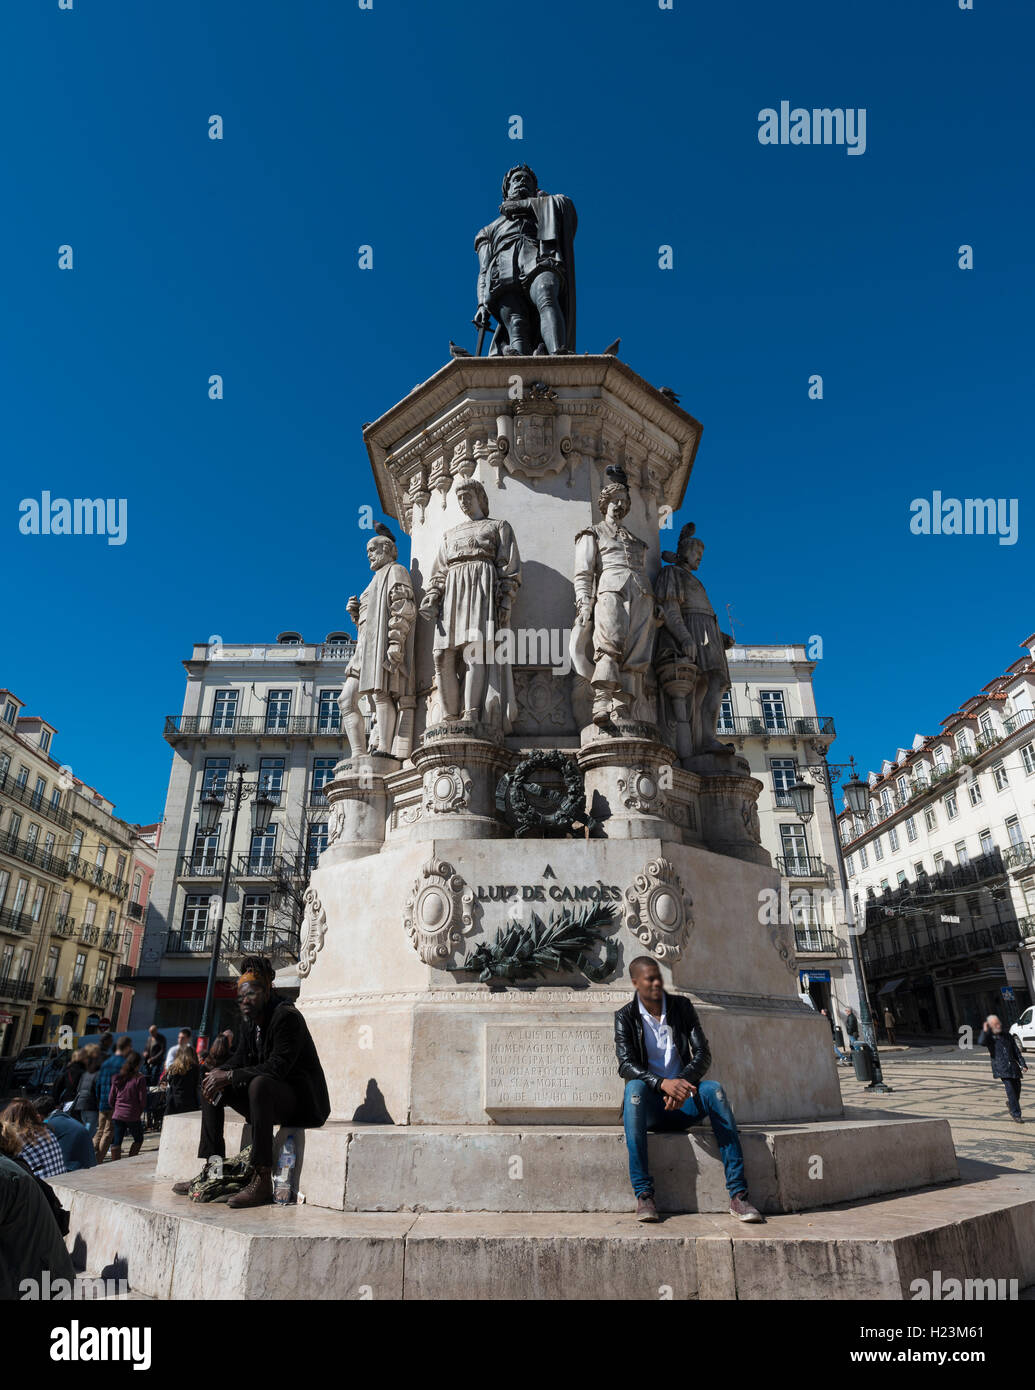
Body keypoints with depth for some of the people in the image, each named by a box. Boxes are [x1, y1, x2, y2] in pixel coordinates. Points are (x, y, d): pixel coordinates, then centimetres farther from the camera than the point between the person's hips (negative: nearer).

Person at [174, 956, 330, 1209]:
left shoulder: (286, 1016, -19)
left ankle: (263, 1180, -34)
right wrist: (219, 1072, -10)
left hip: (300, 1097, -9)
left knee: (260, 1083, -38)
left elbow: (277, 1067, -27)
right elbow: (240, 1058, 12)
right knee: (211, 1086, 6)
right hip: (267, 1094, 10)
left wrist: (230, 1076, -25)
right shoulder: (249, 1021, 8)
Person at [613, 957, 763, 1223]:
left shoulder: (682, 1006, 6)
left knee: (713, 1089, -29)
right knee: (634, 1087, -35)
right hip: (650, 1106, -1)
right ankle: (643, 1194, -35)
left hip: (683, 1102, 2)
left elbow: (703, 1054, -4)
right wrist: (663, 1083, -31)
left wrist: (683, 1082, -25)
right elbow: (626, 1064, -13)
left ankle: (738, 1194, -30)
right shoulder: (625, 1017, 0)